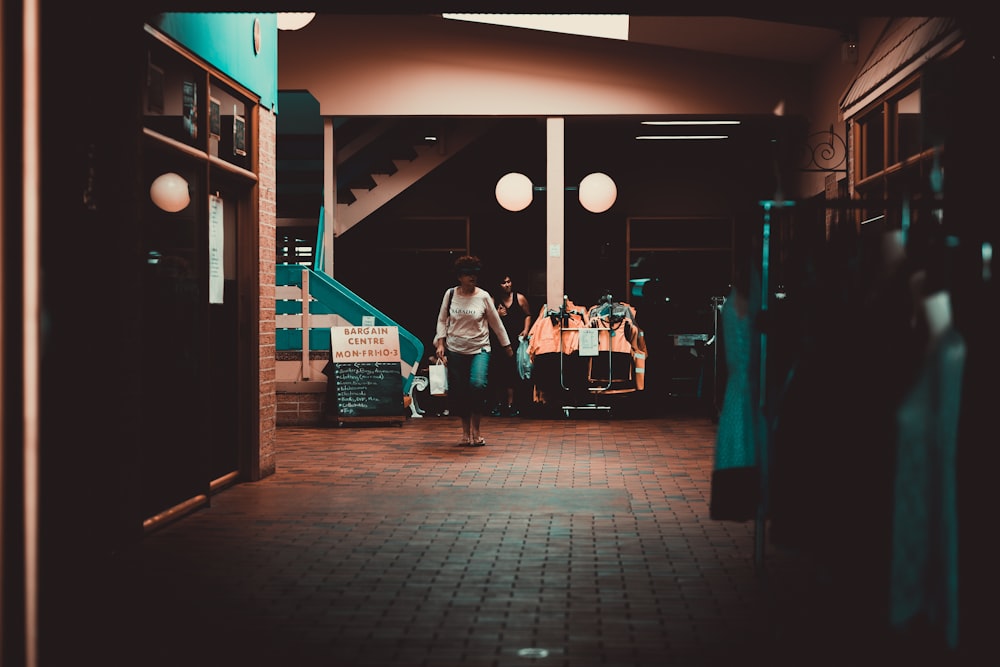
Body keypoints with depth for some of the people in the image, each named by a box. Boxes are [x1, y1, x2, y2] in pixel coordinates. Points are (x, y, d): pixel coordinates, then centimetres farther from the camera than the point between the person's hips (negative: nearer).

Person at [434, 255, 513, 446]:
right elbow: (442, 320, 9)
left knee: (477, 385, -22)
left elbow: (496, 323, 5)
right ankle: (466, 430, 23)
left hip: (479, 349, -2)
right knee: (457, 393, 2)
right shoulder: (450, 294, 1)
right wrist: (440, 343, -1)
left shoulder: (483, 296, -3)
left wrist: (507, 347, 9)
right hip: (455, 350, 2)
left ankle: (475, 429, -5)